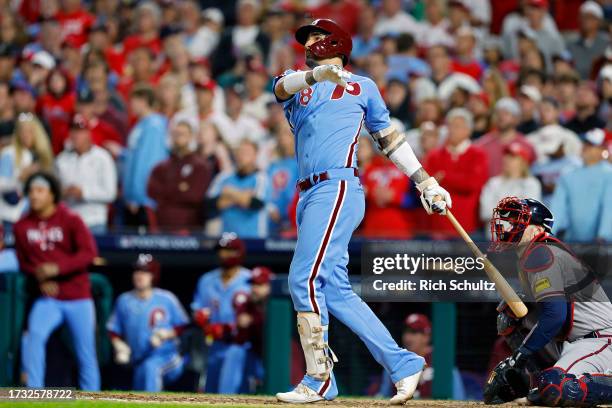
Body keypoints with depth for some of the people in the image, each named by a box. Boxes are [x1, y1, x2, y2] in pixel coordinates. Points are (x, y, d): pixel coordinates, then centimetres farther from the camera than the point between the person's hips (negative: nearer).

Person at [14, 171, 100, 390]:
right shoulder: (22, 226, 3)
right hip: (47, 299, 1)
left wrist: (57, 268, -25)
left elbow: (89, 253, -14)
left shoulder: (71, 220, -5)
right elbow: (23, 262, 11)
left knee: (86, 354, 1)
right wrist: (40, 280, -9)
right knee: (33, 336, -24)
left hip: (78, 299, -1)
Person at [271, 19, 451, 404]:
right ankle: (403, 365, 5)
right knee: (334, 291, 1)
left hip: (339, 189, -6)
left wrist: (424, 180, 12)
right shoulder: (297, 83, 20)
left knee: (306, 278, -17)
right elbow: (283, 86, -5)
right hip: (310, 195, 6)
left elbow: (389, 137, 18)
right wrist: (315, 75, -26)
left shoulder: (363, 86, 14)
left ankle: (319, 381, -14)